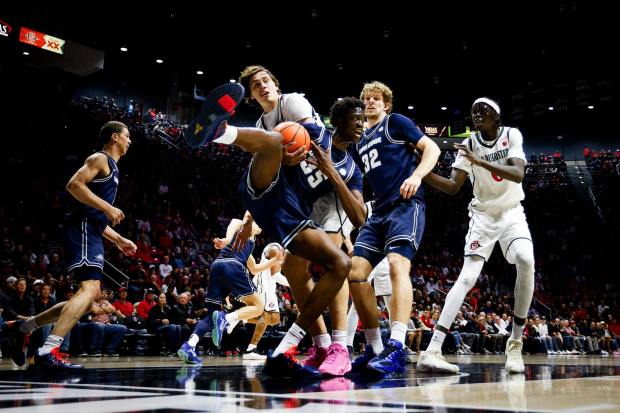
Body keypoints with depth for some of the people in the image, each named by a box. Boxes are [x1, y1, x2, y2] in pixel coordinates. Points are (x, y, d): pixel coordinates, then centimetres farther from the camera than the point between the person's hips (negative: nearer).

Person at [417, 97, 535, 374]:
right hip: (482, 216, 0)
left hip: (512, 213, 0)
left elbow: (518, 174, -23)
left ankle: (515, 343, -10)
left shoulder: (511, 135, -7)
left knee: (526, 262, -27)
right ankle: (432, 350, -23)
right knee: (467, 277, -16)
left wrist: (481, 162, -35)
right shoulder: (469, 144, -5)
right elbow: (453, 187, -12)